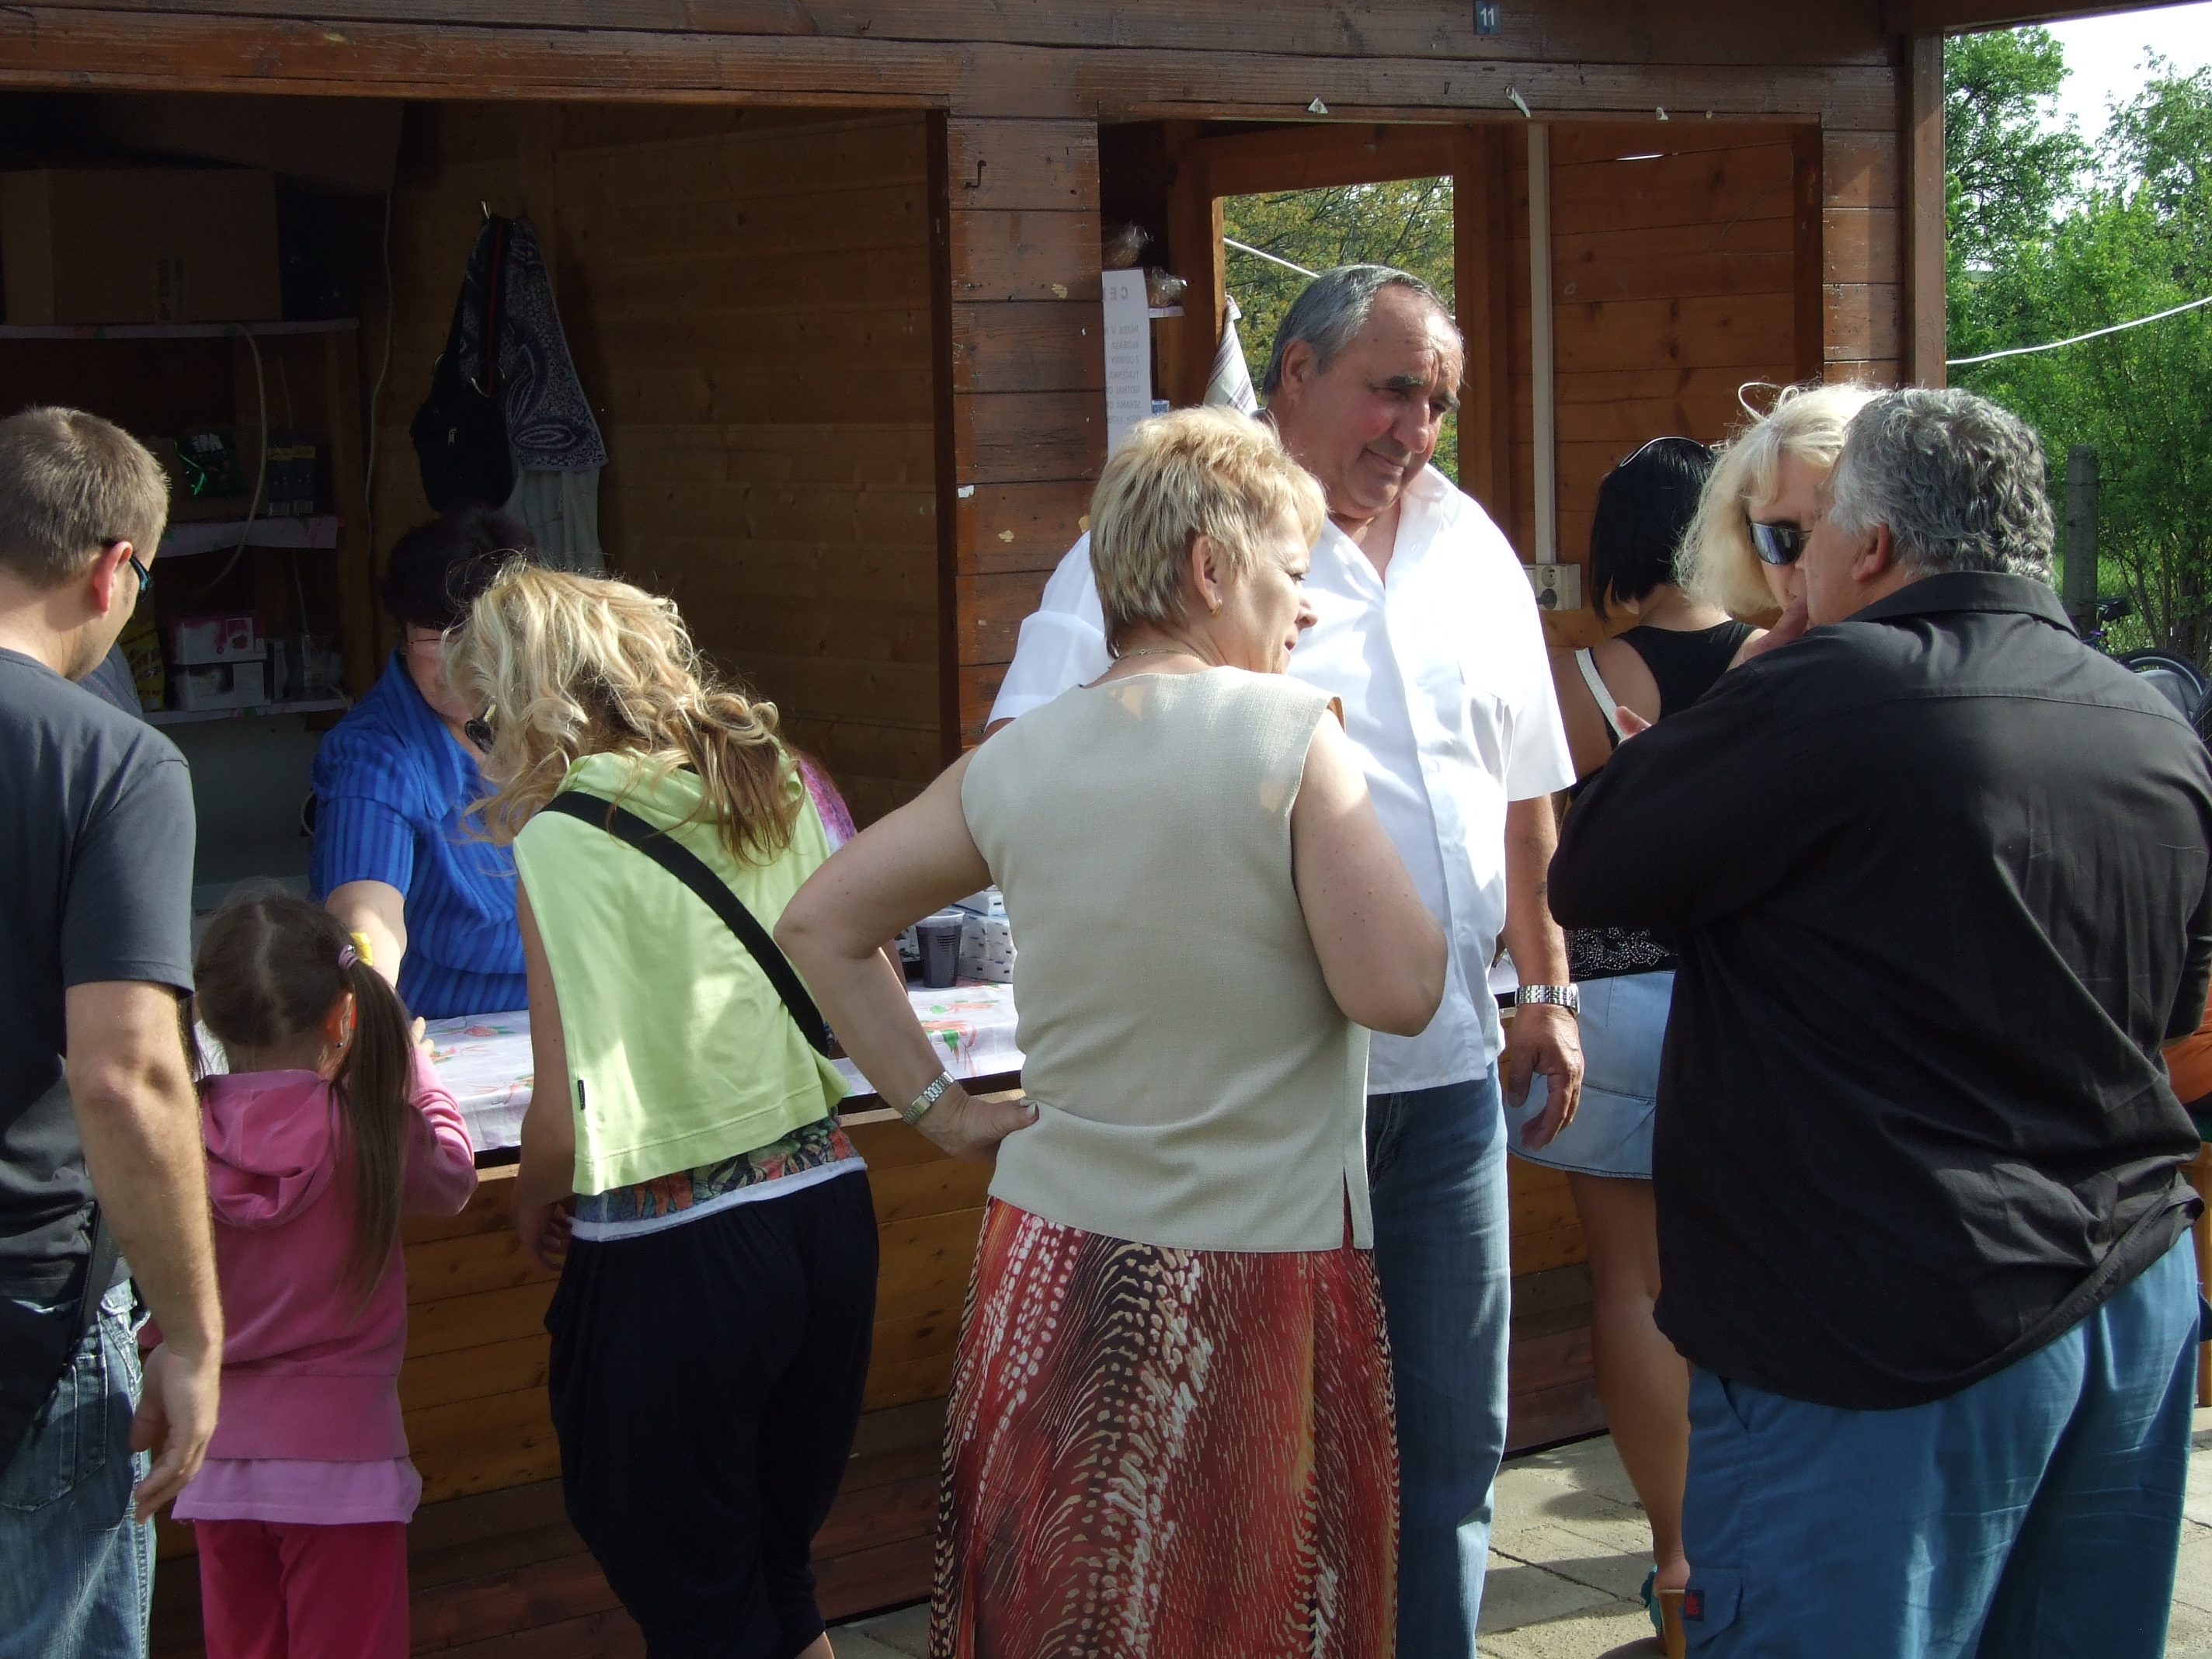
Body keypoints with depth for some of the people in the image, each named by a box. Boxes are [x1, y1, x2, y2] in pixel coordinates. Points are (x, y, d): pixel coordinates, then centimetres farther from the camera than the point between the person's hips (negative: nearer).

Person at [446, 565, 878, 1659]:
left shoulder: (565, 838, -14)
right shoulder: (778, 788, 4)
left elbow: (568, 1123, -17)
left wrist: (531, 1204, 3)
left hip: (675, 1263, -6)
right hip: (830, 1216, 6)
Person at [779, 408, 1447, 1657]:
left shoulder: (1016, 762, 3)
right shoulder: (1290, 735, -11)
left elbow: (823, 925, 11)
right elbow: (1399, 988, -15)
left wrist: (936, 1104, 11)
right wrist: (1340, 791, -1)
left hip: (1055, 1271, 5)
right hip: (1258, 1282, -4)